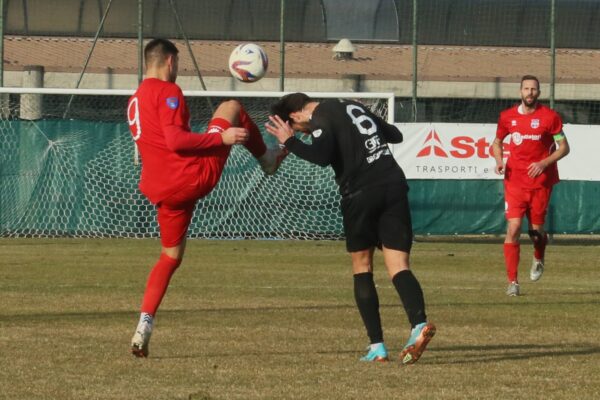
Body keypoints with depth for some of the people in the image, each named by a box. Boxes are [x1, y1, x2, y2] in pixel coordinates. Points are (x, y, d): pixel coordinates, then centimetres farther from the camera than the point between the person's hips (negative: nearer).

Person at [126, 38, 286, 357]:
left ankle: (145, 324, 4)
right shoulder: (168, 91, -9)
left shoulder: (135, 101, 19)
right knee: (231, 107, 9)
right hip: (195, 175, -8)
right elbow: (175, 140, -20)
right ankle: (268, 160, 30)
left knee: (170, 256, 19)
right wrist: (221, 138, -18)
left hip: (162, 192, 8)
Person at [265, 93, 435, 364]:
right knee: (398, 266, -3)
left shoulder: (320, 120, -1)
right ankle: (419, 324, -30)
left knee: (361, 266, 10)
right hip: (394, 186, 5)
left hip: (361, 193, -5)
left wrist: (290, 142, -6)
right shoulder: (352, 107, 21)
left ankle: (377, 346, 3)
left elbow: (322, 156, -19)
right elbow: (395, 135, 30)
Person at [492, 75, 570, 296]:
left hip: (540, 181, -1)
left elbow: (564, 147, -1)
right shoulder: (507, 117, 3)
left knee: (536, 230, 6)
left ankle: (538, 259, 43)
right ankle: (512, 282, -7)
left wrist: (544, 163, -16)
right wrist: (499, 161, -1)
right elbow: (497, 142, 19)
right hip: (515, 181, 1)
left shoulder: (550, 117, -4)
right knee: (513, 228, -11)